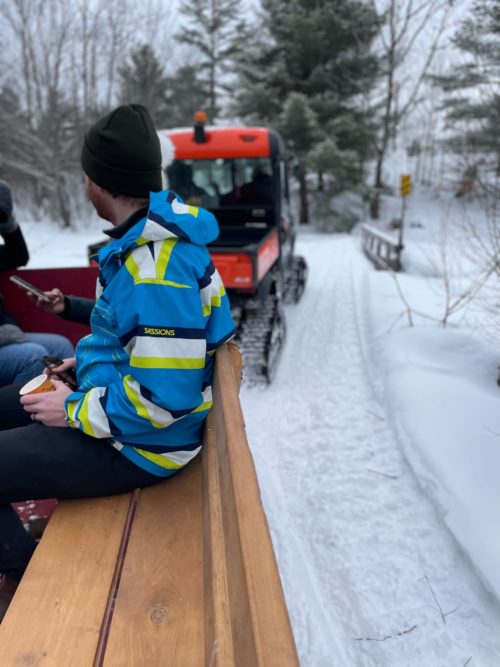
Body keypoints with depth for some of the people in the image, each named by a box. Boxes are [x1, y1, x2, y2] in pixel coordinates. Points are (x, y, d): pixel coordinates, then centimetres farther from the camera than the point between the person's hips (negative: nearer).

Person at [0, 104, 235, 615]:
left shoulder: (158, 273, -31)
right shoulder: (148, 239, 2)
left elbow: (164, 400, -31)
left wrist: (74, 410, -17)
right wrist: (86, 361, 10)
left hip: (135, 444, -10)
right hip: (117, 395, 10)